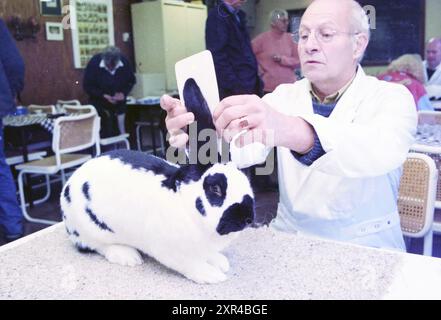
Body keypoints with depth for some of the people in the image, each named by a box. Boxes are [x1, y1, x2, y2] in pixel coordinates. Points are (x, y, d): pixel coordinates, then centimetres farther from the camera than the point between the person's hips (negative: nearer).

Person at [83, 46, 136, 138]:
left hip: (118, 104, 2)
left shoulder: (124, 63, -13)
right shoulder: (94, 63, -20)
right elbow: (87, 86, -13)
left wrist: (124, 92, -15)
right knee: (104, 134, -7)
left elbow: (131, 81, 2)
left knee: (119, 131, 4)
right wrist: (103, 95, -23)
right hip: (100, 104, -2)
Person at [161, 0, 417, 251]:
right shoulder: (284, 96, 3)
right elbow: (246, 150, -15)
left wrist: (293, 132, -49)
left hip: (365, 247, -3)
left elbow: (382, 149, -32)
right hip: (288, 235, 4)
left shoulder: (392, 98, -8)